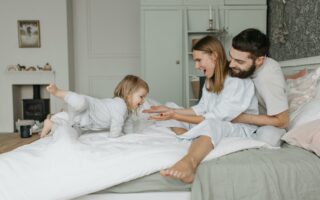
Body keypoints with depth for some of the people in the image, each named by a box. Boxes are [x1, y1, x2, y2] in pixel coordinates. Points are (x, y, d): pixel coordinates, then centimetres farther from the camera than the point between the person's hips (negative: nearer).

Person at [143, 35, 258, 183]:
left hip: (241, 130, -9)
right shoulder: (211, 81, 14)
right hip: (214, 132, 9)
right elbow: (201, 109, 12)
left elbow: (215, 118, -19)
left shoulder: (239, 81, -13)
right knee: (173, 130, -8)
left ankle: (189, 162, -68)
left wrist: (177, 116, -20)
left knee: (210, 125, -42)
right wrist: (170, 110, 5)